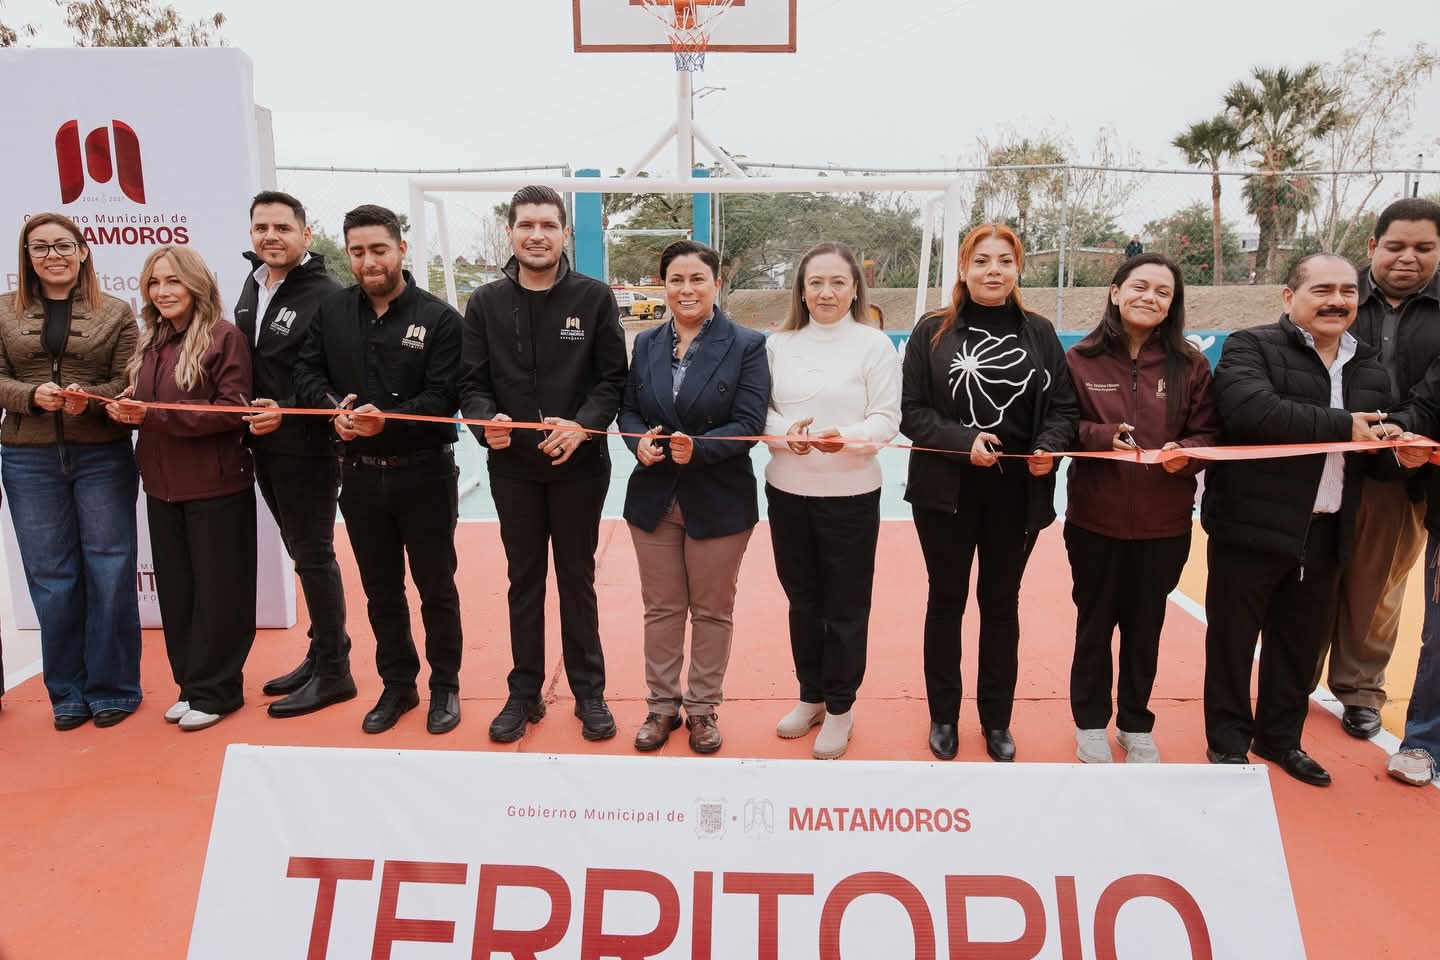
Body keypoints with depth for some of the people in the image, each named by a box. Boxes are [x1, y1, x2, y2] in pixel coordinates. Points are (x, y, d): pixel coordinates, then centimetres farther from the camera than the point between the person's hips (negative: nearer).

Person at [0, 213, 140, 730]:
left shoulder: (115, 312, 4)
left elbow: (129, 384, -2)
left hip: (103, 457, -2)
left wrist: (90, 398, -20)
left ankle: (112, 688, 15)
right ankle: (68, 692, 19)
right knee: (51, 577, 7)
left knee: (110, 571, 2)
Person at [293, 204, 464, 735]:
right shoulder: (332, 310, 4)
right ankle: (397, 685, 31)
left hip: (425, 474, -4)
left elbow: (444, 398, -16)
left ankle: (445, 686, 25)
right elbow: (307, 373, 5)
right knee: (380, 589, 15)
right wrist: (333, 407, -15)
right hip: (360, 474, 4)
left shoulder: (438, 317, -9)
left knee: (436, 586, 9)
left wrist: (388, 419, -30)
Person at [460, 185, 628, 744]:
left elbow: (613, 378, -5)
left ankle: (589, 693, 25)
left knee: (577, 578, 10)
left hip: (579, 466, -1)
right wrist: (486, 420, -20)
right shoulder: (486, 304, 3)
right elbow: (472, 383, 2)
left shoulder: (595, 298, -2)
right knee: (524, 580, 13)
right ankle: (524, 693, 27)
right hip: (512, 467, 2)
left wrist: (583, 425, -22)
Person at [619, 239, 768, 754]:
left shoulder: (747, 345, -9)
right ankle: (662, 705, 30)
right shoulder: (647, 344, 5)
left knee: (712, 611, 12)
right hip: (653, 499, 3)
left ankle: (702, 707, 30)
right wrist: (639, 441, -14)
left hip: (719, 501, -3)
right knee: (661, 609, 14)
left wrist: (698, 448, -30)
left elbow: (749, 423, -15)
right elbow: (628, 411, 8)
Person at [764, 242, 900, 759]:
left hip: (850, 494, -3)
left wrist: (846, 437, -27)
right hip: (787, 490, 4)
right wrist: (785, 431, -16)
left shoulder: (875, 344, -6)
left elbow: (886, 420, -8)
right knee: (802, 599, 16)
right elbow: (760, 410, 4)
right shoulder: (778, 343, 5)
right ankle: (811, 696, 34)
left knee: (845, 605, 7)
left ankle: (840, 708, 24)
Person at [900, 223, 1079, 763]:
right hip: (946, 491, -1)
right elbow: (911, 411, -6)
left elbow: (1063, 407, 4)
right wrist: (963, 442, -20)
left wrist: (1050, 447, -15)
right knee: (946, 601, 10)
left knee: (1001, 603, 12)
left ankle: (997, 721, 28)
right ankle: (943, 717, 27)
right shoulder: (933, 331, -2)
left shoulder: (1038, 333, 4)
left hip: (1017, 493, 2)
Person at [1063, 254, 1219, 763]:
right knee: (1095, 621, 12)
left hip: (1164, 522, 1)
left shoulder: (1190, 364, 0)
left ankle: (1136, 724, 32)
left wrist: (1186, 452, -19)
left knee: (1145, 625, 13)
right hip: (1095, 518, -1)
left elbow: (1209, 433, 2)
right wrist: (1100, 435, -19)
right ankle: (1090, 722, 29)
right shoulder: (1081, 359, -4)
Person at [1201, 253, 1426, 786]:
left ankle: (1280, 737, 34)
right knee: (1234, 639, 6)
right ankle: (1228, 742, 21)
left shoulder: (1370, 368, 14)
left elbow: (1375, 453, 20)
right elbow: (1251, 410, -27)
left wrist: (1402, 455, -3)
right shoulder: (1251, 347, -7)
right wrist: (1341, 425, -22)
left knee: (1299, 643, 17)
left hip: (1326, 533, 6)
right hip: (1253, 526, -6)